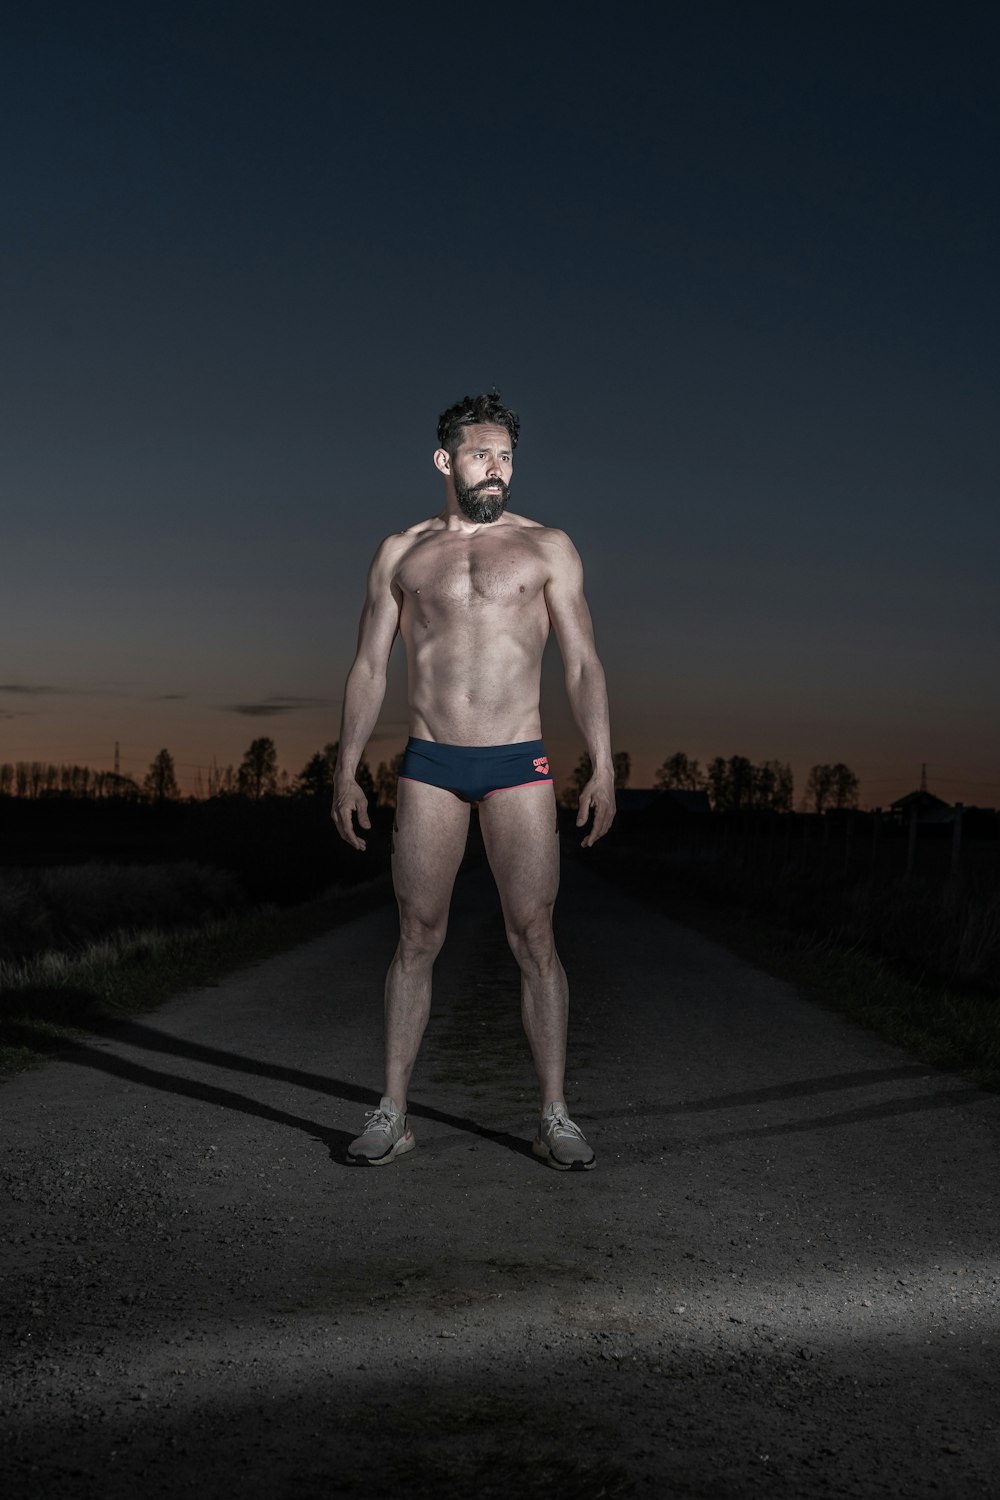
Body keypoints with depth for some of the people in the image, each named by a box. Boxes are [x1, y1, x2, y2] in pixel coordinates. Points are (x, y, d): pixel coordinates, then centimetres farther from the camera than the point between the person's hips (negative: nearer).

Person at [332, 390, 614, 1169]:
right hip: (430, 764, 1)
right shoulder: (402, 553, 11)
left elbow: (584, 665, 4)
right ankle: (393, 1113, 10)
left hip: (519, 763, -1)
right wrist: (346, 771, 5)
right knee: (418, 936, 2)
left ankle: (555, 1116, 5)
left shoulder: (547, 547, 7)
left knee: (534, 937, -2)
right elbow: (369, 667, 11)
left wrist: (603, 768, -6)